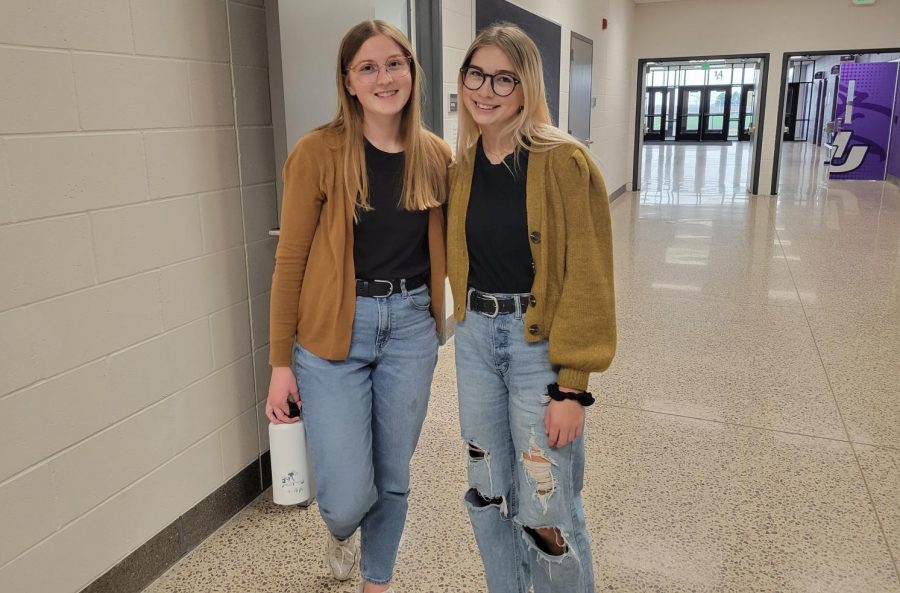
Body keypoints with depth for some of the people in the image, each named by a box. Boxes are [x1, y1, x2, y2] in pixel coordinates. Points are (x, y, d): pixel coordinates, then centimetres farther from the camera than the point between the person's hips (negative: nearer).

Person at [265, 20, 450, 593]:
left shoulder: (435, 155, 1)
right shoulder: (319, 152, -10)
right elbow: (291, 260, -6)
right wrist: (281, 362, -5)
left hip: (410, 328, 4)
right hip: (335, 332, -3)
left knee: (394, 479, 16)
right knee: (348, 498, -2)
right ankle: (339, 532, 39)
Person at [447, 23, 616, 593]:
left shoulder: (563, 161, -13)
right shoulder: (463, 163, 5)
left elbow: (587, 279, -15)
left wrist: (572, 386, -16)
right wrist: (472, 322, 7)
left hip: (541, 342, -5)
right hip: (475, 338, 6)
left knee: (546, 512, 2)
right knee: (488, 494, 18)